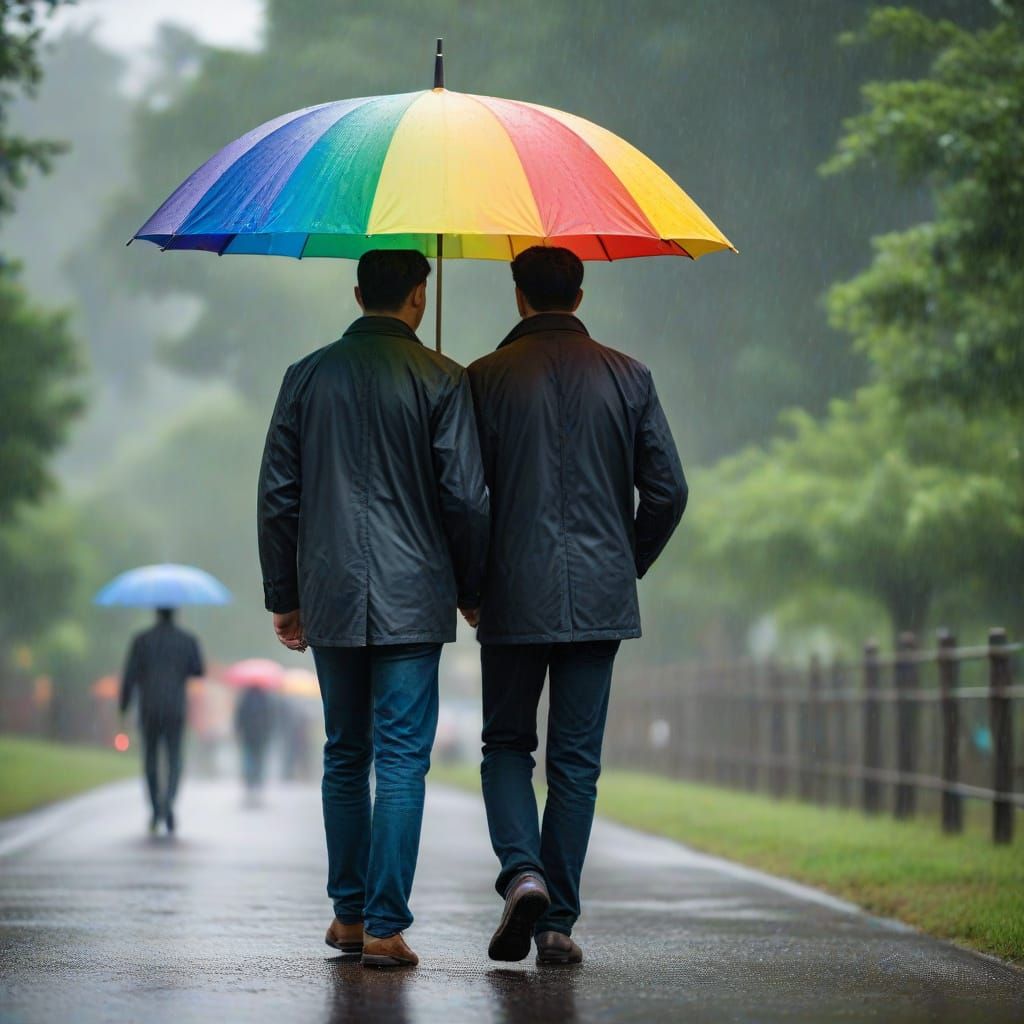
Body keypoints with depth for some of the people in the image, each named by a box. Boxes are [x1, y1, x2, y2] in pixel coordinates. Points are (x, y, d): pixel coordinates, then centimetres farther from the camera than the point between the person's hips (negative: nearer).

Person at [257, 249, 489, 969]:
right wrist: (471, 589, 7)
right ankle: (385, 927, -8)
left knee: (344, 757, 15)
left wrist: (284, 597, 15)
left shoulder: (308, 376, 6)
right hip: (412, 598, -3)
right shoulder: (441, 379, -4)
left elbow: (277, 496, 8)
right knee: (402, 761, -3)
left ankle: (349, 913, 21)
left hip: (330, 600, 4)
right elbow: (465, 497, -6)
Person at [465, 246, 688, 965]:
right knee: (576, 759, 7)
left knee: (507, 744, 14)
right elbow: (668, 490, 1)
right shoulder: (627, 376, 3)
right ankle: (557, 921, 6)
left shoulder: (487, 378, -3)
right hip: (600, 596, 1)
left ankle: (522, 871, -10)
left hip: (514, 596, -1)